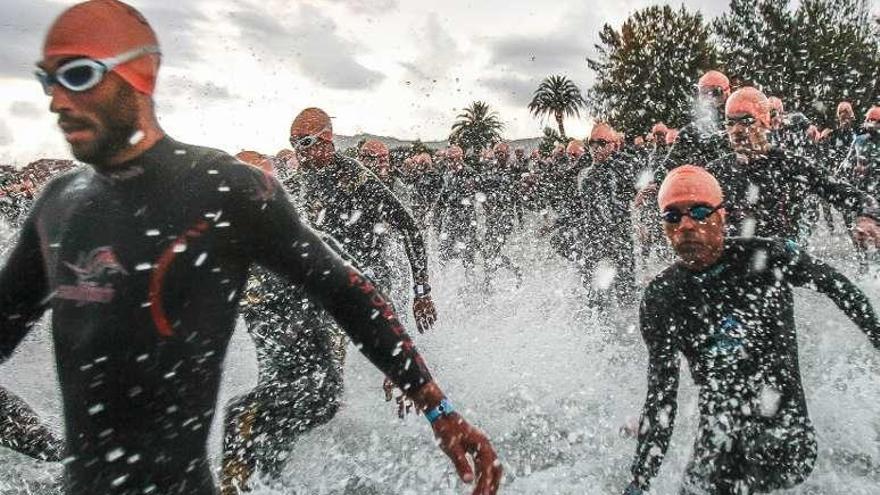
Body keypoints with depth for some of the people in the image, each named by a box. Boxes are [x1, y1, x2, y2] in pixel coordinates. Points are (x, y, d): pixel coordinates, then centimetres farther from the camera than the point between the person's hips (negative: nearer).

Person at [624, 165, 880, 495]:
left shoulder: (769, 259, -12)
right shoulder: (660, 300, -7)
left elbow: (836, 284, 8)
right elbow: (661, 395, -4)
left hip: (785, 428, -2)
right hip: (718, 430, 3)